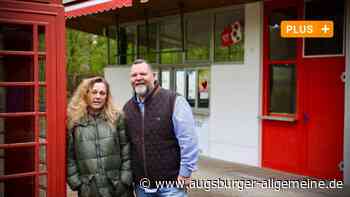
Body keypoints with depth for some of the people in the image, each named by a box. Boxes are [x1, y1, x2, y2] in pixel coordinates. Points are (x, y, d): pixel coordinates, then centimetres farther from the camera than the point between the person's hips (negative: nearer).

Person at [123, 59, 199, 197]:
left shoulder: (173, 101, -11)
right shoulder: (127, 108, 7)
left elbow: (188, 139, -13)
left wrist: (185, 172, -14)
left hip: (171, 183, -5)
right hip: (141, 185, 5)